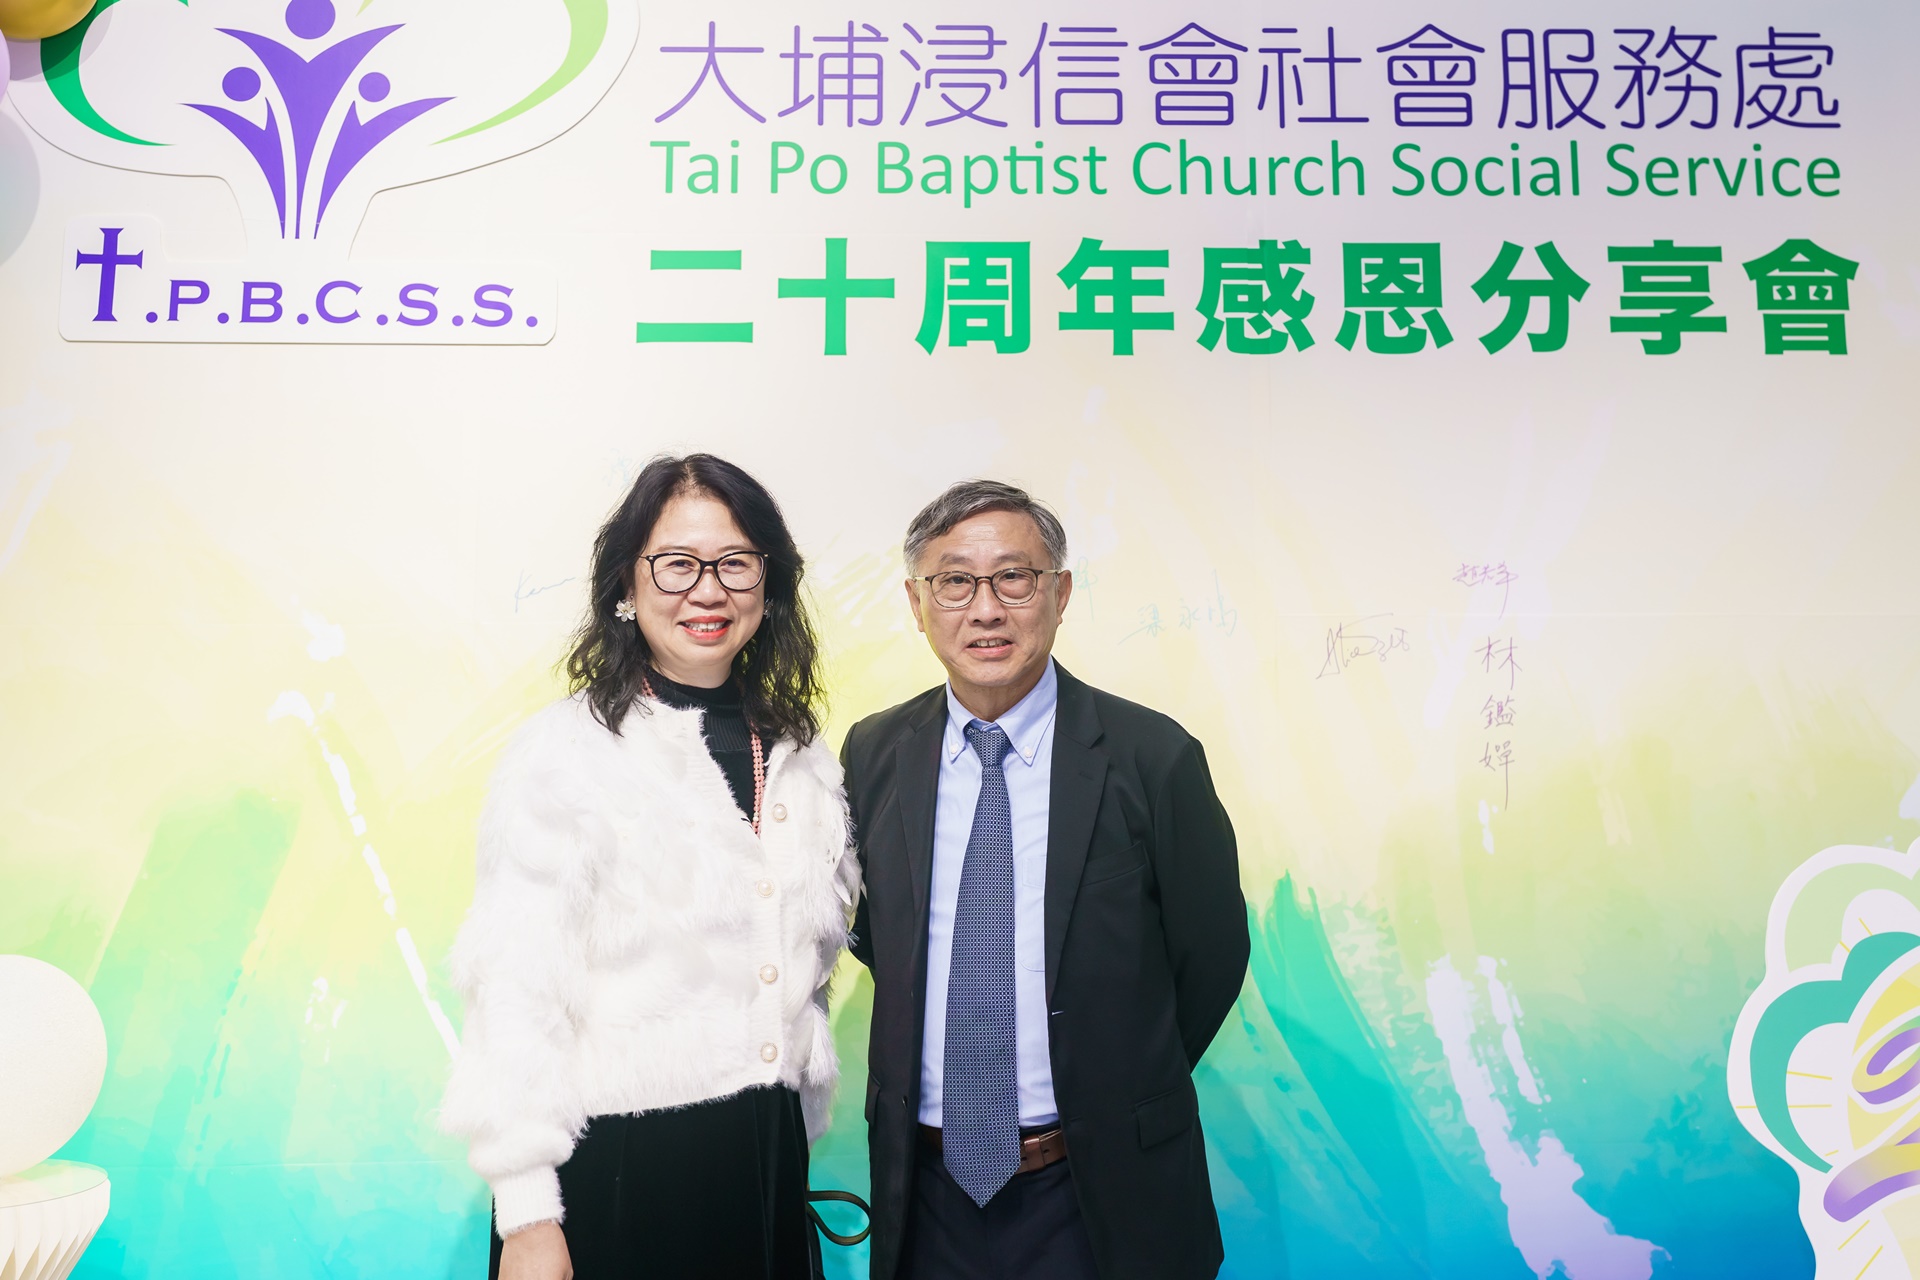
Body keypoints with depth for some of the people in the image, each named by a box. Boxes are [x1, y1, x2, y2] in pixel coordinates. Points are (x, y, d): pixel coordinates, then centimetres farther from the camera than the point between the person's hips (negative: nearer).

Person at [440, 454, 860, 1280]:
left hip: (767, 1165, 5)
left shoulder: (804, 761, 6)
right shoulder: (563, 752, -9)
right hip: (613, 1171, -4)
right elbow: (514, 990, -12)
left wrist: (795, 1140, 14)